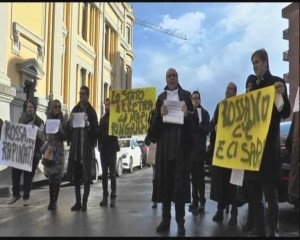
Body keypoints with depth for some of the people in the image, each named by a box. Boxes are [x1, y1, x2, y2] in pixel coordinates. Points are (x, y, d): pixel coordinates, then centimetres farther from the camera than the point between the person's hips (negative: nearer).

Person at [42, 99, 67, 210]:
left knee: (57, 176, -3)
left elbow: (65, 136, -2)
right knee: (50, 176, 3)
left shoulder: (63, 120, 1)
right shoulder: (48, 119, 10)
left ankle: (54, 201, 3)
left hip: (59, 149, -2)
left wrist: (59, 130, -19)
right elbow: (45, 133, 16)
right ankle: (51, 201, 9)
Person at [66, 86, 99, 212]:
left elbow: (95, 131, -7)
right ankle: (78, 202, 18)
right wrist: (70, 122, -8)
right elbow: (68, 129, 12)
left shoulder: (91, 111, -3)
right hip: (75, 147, 5)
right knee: (75, 175, 8)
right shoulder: (75, 110, 12)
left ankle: (84, 202, 8)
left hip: (87, 147, -5)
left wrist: (87, 123, -22)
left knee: (86, 176, 0)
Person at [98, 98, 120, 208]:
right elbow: (99, 132, 10)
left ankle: (113, 196, 3)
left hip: (111, 148, -5)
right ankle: (105, 196, 10)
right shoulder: (102, 118, 14)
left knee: (112, 173, -1)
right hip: (103, 148, 5)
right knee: (104, 173, 6)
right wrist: (99, 145, 0)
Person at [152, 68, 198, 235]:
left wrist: (187, 114, -16)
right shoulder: (160, 97, 14)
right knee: (165, 179, 2)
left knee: (180, 180, -2)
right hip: (165, 142, 2)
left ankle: (180, 221, 4)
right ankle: (166, 219, 11)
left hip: (181, 142, -2)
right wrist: (160, 114, -12)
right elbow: (155, 122, 8)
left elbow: (195, 120, 4)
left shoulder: (186, 95, 8)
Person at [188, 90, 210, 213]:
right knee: (193, 176, 8)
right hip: (190, 148, 4)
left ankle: (202, 201, 0)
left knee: (200, 176, -4)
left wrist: (198, 125, -19)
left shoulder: (204, 113, 2)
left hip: (199, 149, -4)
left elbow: (207, 130, -4)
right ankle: (195, 200, 14)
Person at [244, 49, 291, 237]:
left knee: (270, 195, -3)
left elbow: (285, 114, -11)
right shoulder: (252, 87, 16)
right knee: (255, 196, 11)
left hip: (268, 147, -7)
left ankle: (273, 233, 6)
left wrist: (283, 96, -27)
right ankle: (260, 232, 21)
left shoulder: (277, 82, -2)